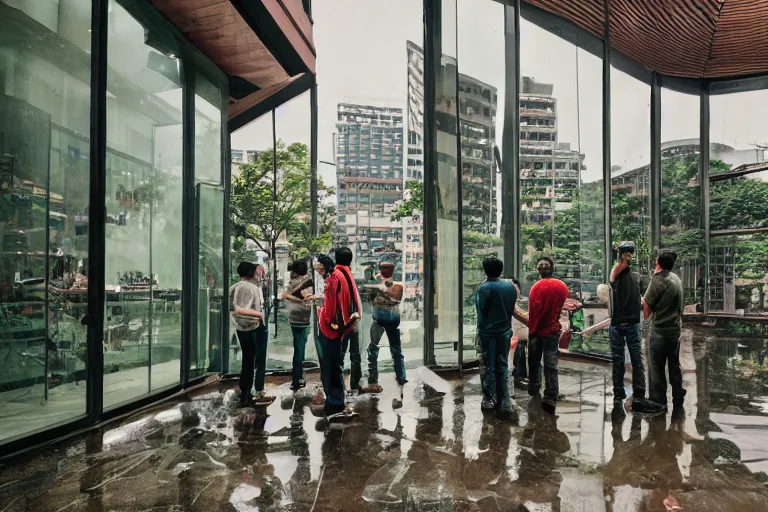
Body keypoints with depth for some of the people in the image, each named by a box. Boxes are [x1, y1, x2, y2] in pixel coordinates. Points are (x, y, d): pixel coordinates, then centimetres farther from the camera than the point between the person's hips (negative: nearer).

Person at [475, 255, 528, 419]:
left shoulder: (484, 288, -19)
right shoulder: (510, 286, -3)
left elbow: (481, 311, -14)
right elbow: (511, 308, 5)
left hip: (487, 332, -4)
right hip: (505, 331, 4)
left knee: (488, 366, 12)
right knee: (503, 367, 14)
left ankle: (489, 400, 22)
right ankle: (504, 404, 15)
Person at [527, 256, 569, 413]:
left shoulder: (538, 287, -17)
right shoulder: (562, 286, -1)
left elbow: (534, 311, -16)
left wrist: (531, 330, -6)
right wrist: (560, 324, 16)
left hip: (538, 331, -3)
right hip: (554, 330, 3)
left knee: (534, 362, 16)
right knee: (551, 365, 4)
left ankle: (533, 389, 30)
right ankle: (550, 398, 0)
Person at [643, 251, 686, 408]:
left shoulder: (658, 280, -16)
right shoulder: (676, 279, 8)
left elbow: (647, 306, -12)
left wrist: (646, 314, 6)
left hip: (660, 329, -8)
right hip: (675, 327, 8)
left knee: (657, 366, 1)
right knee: (674, 364, 17)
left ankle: (658, 401, 6)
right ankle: (678, 398, 27)